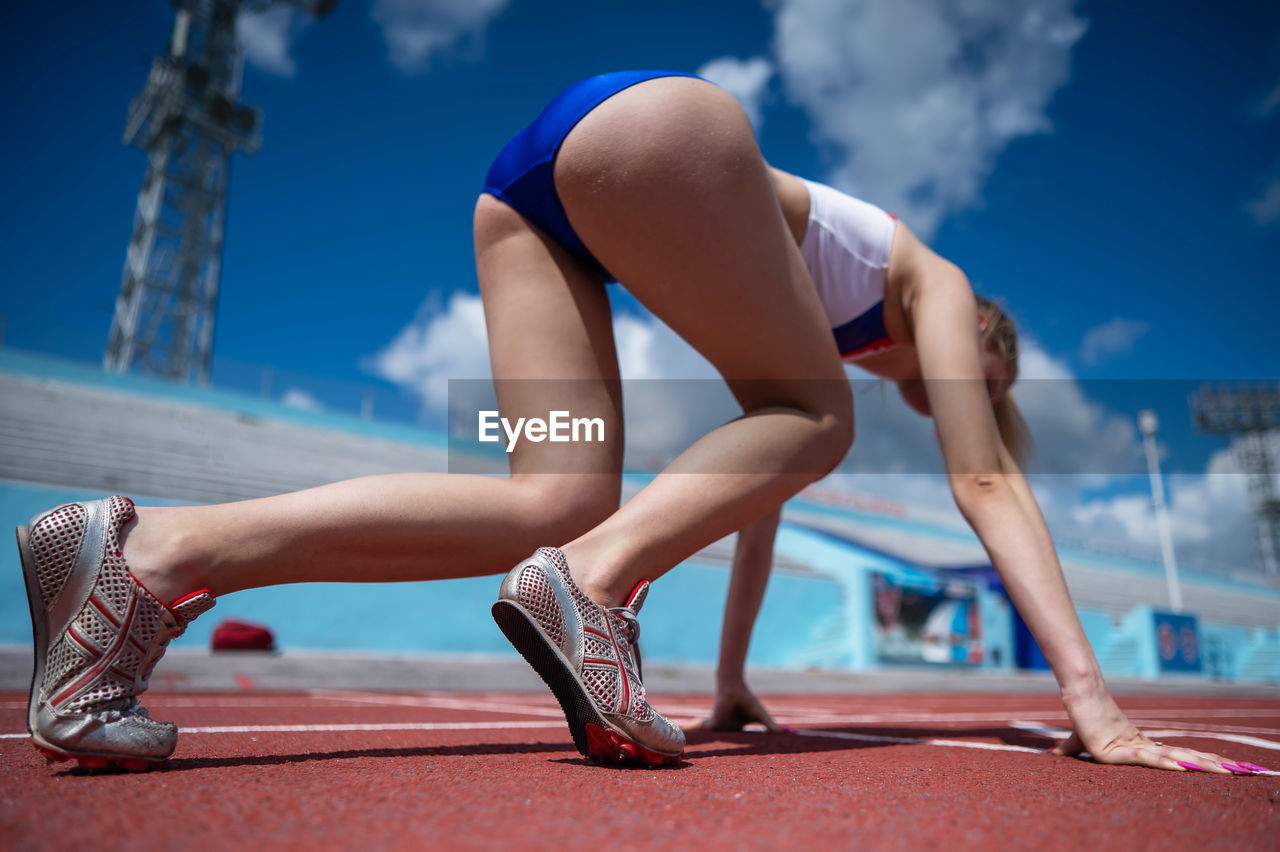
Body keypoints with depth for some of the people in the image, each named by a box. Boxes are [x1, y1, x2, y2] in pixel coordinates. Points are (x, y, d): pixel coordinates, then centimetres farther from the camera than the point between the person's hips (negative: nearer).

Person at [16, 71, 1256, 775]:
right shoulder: (936, 287, 19)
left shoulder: (822, 344, 33)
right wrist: (1093, 707, 10)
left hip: (527, 185, 7)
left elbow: (754, 500, 34)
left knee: (560, 508, -4)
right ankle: (596, 580, -19)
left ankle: (168, 548, -11)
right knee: (813, 419, 4)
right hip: (645, 119, -7)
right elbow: (986, 483, 8)